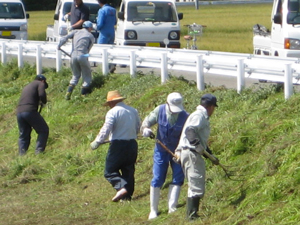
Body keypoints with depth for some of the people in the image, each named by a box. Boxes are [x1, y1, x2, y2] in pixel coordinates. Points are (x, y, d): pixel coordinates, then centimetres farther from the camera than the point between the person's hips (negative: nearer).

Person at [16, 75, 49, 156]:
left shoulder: (26, 87, 31)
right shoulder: (40, 84, 9)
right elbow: (42, 95, -9)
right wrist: (43, 102, 10)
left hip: (19, 112, 7)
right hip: (30, 111, -7)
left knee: (23, 135, 16)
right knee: (43, 130, 6)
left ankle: (21, 155, 9)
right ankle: (39, 151, -4)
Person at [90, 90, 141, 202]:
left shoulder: (113, 112, -11)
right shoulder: (133, 111, 10)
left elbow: (105, 130, -15)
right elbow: (138, 127, 19)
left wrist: (96, 143, -6)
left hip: (118, 145, -7)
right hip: (132, 144, 7)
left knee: (110, 171, 1)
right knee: (128, 170, 13)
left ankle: (121, 187, -21)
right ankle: (127, 196, 14)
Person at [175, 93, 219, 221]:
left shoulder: (202, 116, 24)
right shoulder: (200, 115, -8)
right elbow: (190, 130, -26)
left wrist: (211, 156, 31)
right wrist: (198, 146, -32)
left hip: (193, 154, 11)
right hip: (191, 153, -11)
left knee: (196, 185, 15)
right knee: (196, 185, -9)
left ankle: (192, 214, 19)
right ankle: (192, 215, -8)